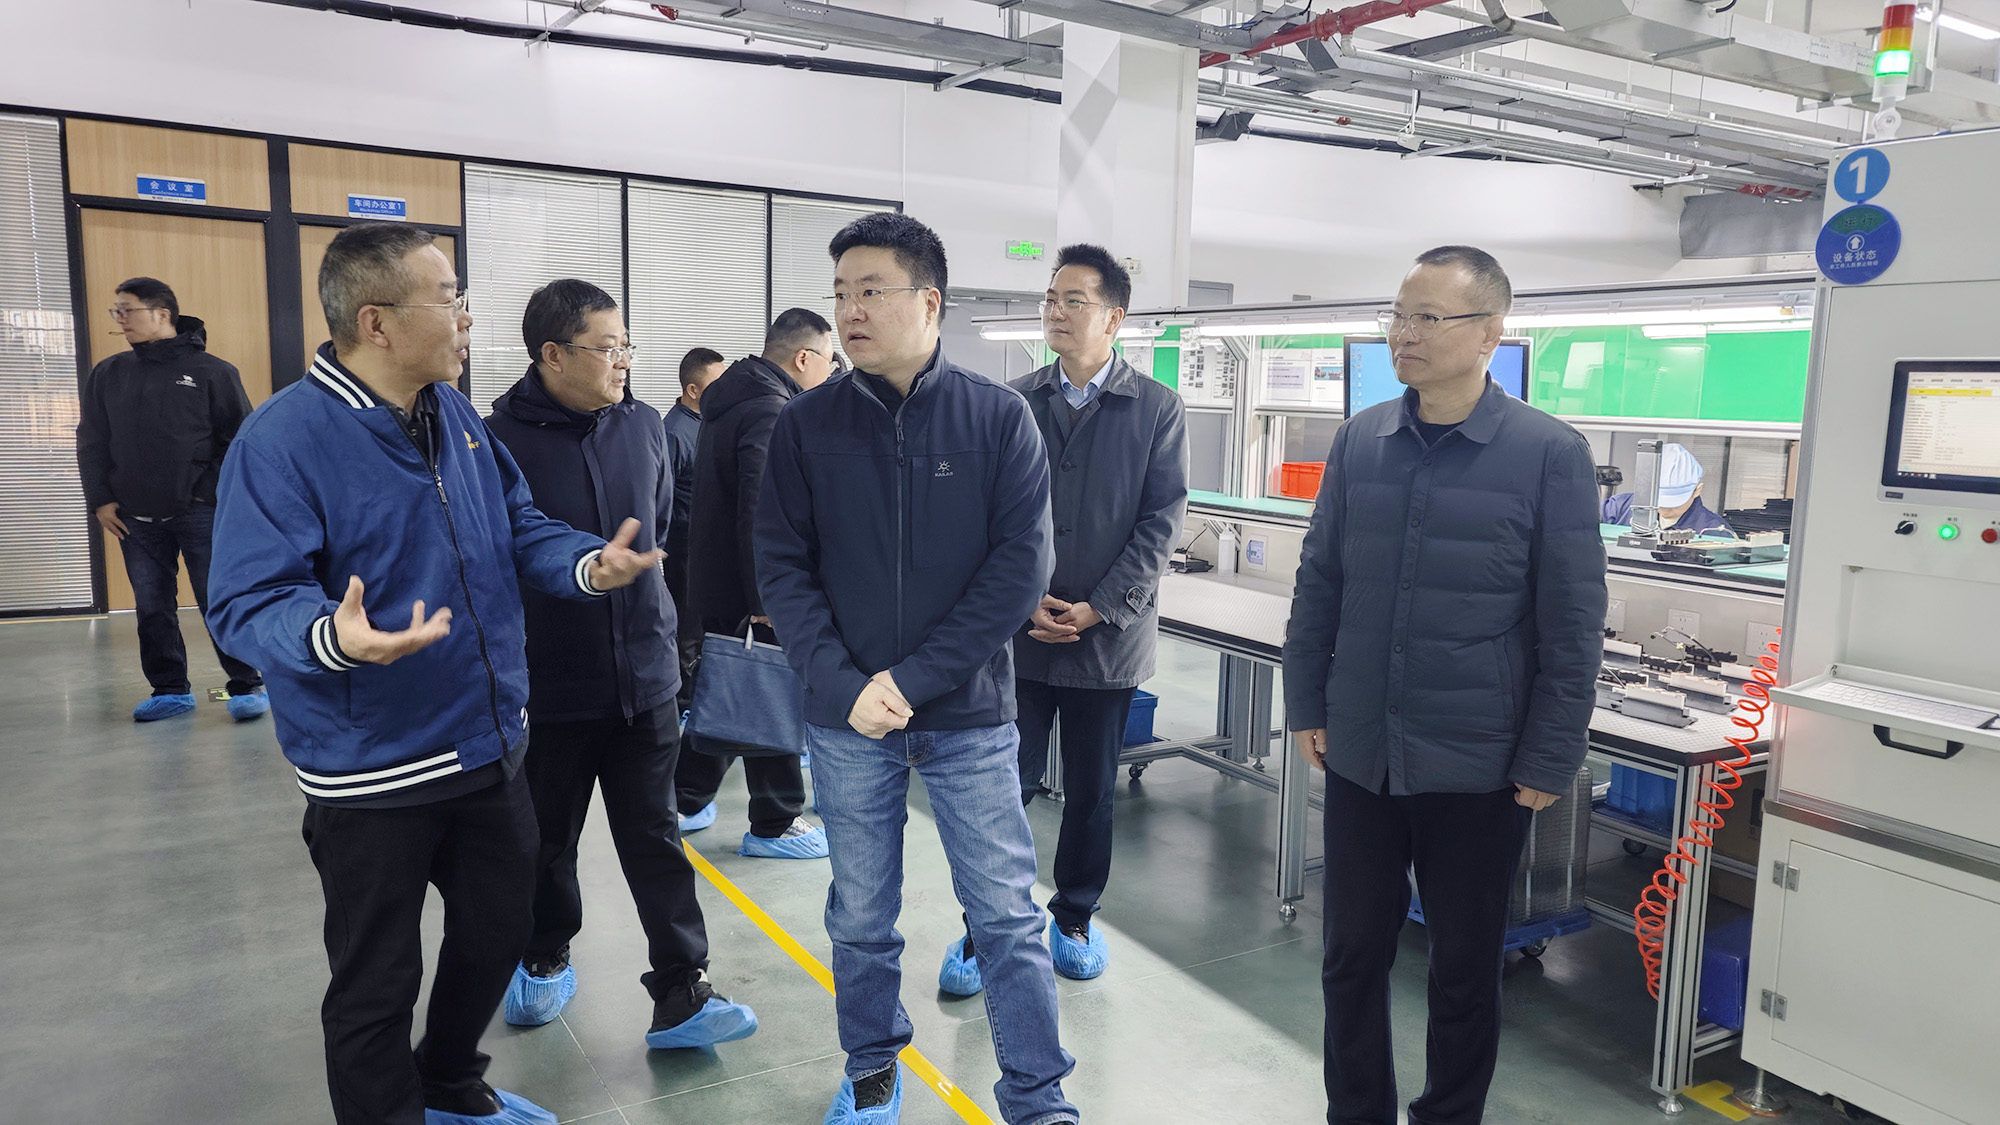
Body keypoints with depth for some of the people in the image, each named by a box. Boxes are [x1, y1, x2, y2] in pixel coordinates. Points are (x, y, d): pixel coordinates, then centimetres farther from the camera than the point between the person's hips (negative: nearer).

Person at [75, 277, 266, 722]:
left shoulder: (211, 371, -3)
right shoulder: (107, 376, 10)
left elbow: (242, 439, -3)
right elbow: (92, 442, 14)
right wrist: (101, 500, 5)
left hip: (200, 513, -5)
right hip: (136, 518, 5)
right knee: (152, 609, 10)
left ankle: (247, 686, 7)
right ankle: (170, 690, 21)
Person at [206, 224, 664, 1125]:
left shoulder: (455, 416, 4)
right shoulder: (282, 439, -19)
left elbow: (518, 530, 10)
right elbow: (248, 600, -22)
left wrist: (590, 563, -10)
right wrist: (333, 636, -42)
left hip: (491, 747, 8)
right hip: (371, 773, -7)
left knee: (500, 929, 23)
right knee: (376, 983, 10)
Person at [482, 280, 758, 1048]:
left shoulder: (643, 426, 1)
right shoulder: (501, 440, -14)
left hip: (645, 679, 3)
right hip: (548, 689, -3)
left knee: (655, 841, 9)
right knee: (547, 842, 17)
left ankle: (681, 997, 17)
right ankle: (544, 960, 42)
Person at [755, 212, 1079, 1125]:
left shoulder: (999, 418, -5)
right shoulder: (806, 425, -1)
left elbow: (1021, 567, -9)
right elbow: (782, 568, -2)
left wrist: (914, 679, -14)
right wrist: (842, 684, -15)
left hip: (971, 714, -1)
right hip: (848, 719, 2)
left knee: (1007, 915, 6)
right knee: (860, 918, 15)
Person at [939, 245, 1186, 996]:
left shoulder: (1158, 411, -1)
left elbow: (1162, 523, -5)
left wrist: (1096, 610, -11)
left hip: (1108, 640, 0)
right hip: (1018, 634, 1)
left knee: (1091, 792, 13)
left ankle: (1075, 918, 32)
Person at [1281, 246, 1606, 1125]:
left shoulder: (1550, 454, -9)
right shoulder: (1360, 439, 2)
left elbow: (1573, 627, -7)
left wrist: (1549, 763, -7)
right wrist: (1307, 705, 6)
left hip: (1475, 765, -3)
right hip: (1359, 753, 3)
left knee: (1464, 968, 15)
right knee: (1352, 955, 14)